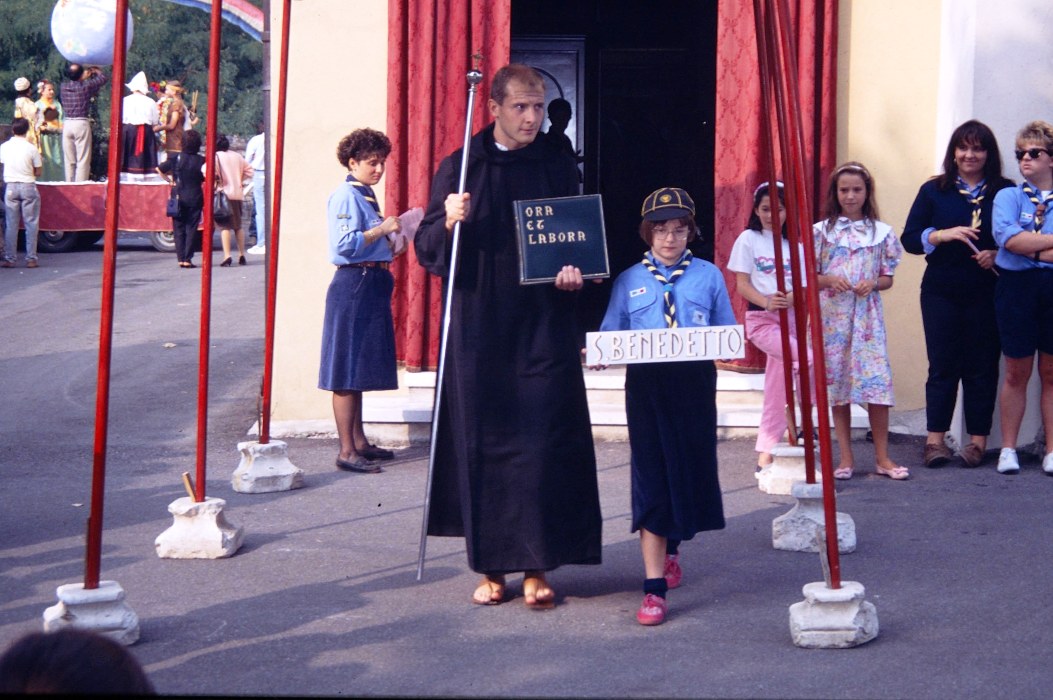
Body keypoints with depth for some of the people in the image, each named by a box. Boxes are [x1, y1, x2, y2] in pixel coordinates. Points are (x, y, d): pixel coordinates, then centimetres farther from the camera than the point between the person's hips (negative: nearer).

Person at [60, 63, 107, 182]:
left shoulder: (63, 87, 3)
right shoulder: (86, 86, -7)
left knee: (69, 161, 9)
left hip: (67, 124, 4)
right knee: (83, 160, -2)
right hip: (81, 124, -4)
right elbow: (103, 78, 7)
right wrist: (95, 71, 24)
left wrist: (84, 77, 36)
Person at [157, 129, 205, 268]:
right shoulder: (201, 160, -6)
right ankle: (188, 259, -3)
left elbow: (159, 169, 0)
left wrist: (169, 179, 12)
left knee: (179, 229, 8)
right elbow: (206, 178, -10)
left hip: (179, 198, 1)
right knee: (191, 229, 2)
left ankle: (181, 258, 2)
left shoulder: (177, 158, -2)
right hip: (195, 198, -1)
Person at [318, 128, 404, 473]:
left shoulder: (367, 195, 16)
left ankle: (359, 441, 22)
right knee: (347, 371, -6)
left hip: (372, 284, 10)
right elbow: (344, 244, -22)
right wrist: (382, 229, -17)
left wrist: (391, 234, 12)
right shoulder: (345, 196, -12)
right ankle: (347, 451, -5)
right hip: (353, 284, -10)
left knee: (360, 369, 15)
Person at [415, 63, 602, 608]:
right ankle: (490, 567, 12)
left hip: (543, 332, 0)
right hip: (477, 331, 0)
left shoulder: (558, 169, 6)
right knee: (481, 445, 2)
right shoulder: (460, 168, 3)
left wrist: (573, 272, -9)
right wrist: (448, 222, -18)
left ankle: (536, 567, 4)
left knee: (543, 446, -4)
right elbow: (427, 250, 3)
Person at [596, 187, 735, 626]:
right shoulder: (629, 281, 7)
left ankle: (671, 548, 41)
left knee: (689, 471, 10)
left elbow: (728, 334, 7)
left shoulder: (709, 276, 7)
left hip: (695, 384, 1)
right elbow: (610, 337, 5)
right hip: (646, 386, -1)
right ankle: (654, 586, -4)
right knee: (650, 479, -4)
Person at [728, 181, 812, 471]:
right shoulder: (748, 239, 2)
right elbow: (742, 284, -4)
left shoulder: (794, 245, 11)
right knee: (809, 358, -23)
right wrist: (766, 302, -22)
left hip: (789, 319, 4)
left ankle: (765, 454, 6)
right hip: (761, 319, -4)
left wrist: (788, 300, -19)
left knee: (776, 391, 2)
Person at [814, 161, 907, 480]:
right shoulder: (821, 231, 3)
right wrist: (830, 280, -15)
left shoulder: (882, 232, 5)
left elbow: (888, 278, 9)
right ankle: (846, 458, 9)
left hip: (867, 316, 0)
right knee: (837, 384, 2)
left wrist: (872, 284, -12)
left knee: (876, 382, -5)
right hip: (832, 315, 0)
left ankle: (883, 457, 4)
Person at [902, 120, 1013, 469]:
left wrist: (997, 254, -15)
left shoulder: (1005, 192, 3)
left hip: (986, 293, -1)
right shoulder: (934, 191, 6)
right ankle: (935, 439, 6)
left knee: (982, 365, 3)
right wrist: (943, 235, -15)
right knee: (942, 365, 3)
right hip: (941, 292, 1)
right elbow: (909, 238, 2)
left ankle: (978, 440, 9)